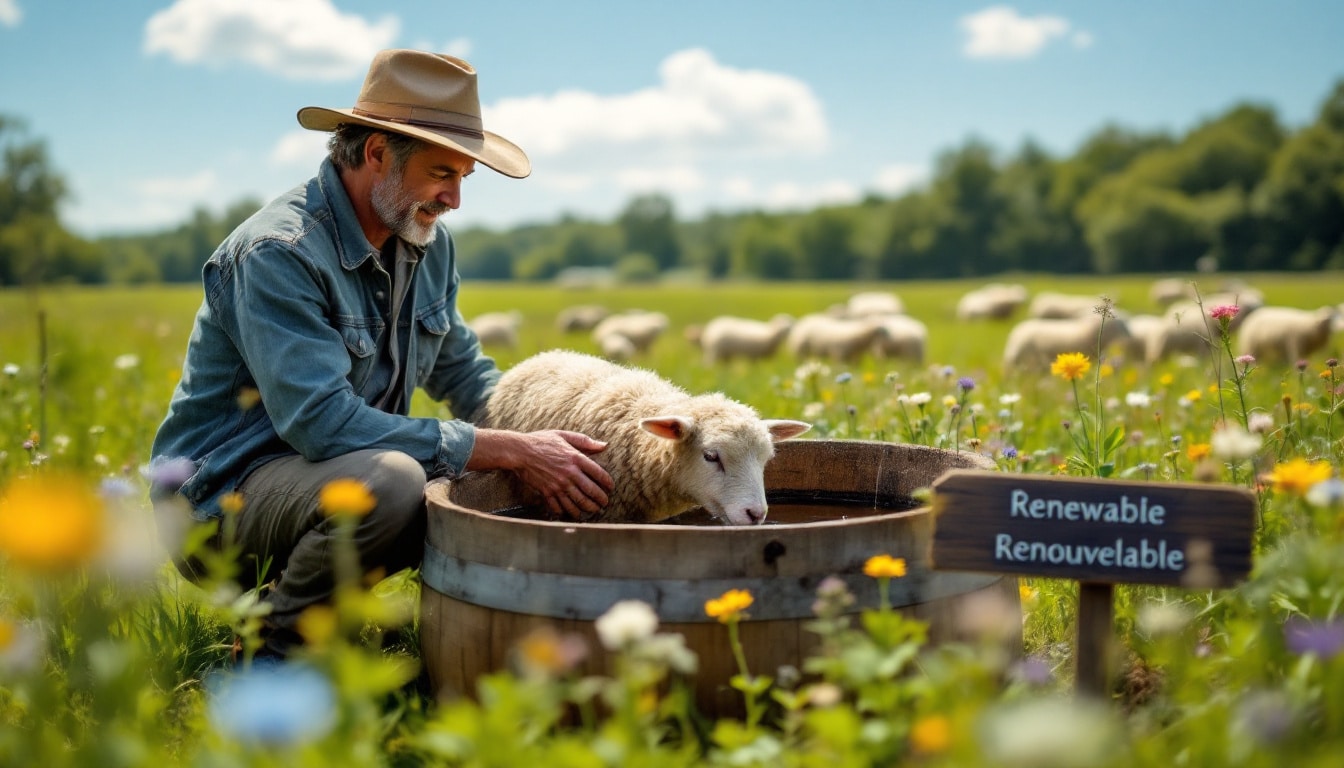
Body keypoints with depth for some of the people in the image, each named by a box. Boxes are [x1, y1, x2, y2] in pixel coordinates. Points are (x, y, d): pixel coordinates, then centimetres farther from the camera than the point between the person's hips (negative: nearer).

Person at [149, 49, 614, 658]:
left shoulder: (427, 242, 4)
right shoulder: (279, 252, -23)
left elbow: (462, 372, 14)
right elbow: (322, 421, -32)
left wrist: (551, 436, -8)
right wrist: (513, 451, -30)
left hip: (338, 470, 9)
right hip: (221, 492, -9)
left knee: (500, 483, -2)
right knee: (387, 484, -35)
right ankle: (273, 654, -9)